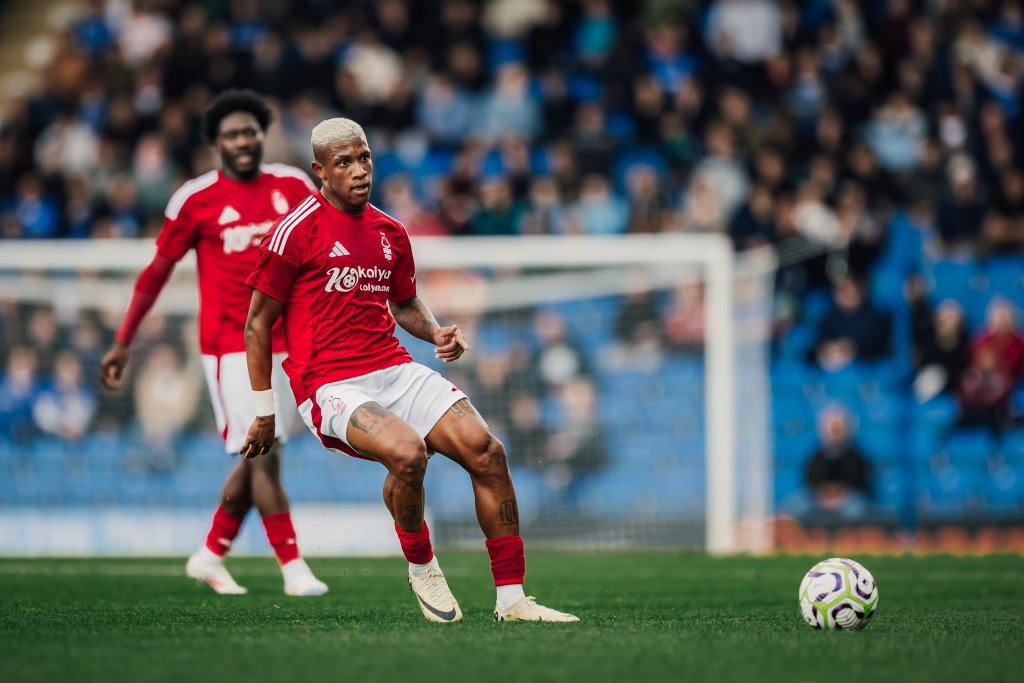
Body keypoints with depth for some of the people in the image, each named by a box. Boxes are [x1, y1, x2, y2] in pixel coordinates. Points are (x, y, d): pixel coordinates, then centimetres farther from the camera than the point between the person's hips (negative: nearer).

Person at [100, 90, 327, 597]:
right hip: (229, 345, -5)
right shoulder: (195, 199, -5)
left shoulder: (292, 187, 5)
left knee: (257, 460, 9)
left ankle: (210, 555, 26)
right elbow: (157, 272, 3)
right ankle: (293, 567, -8)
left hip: (282, 341, 5)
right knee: (264, 455, -12)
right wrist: (122, 342, 4)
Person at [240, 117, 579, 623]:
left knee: (485, 451, -12)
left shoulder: (390, 233, 14)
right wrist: (264, 413, 0)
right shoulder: (299, 230, -5)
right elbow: (257, 323, -1)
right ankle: (421, 569, -4)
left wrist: (436, 333, 8)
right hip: (330, 386, -6)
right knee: (407, 452, -33)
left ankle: (511, 600, -3)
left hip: (394, 369, 6)